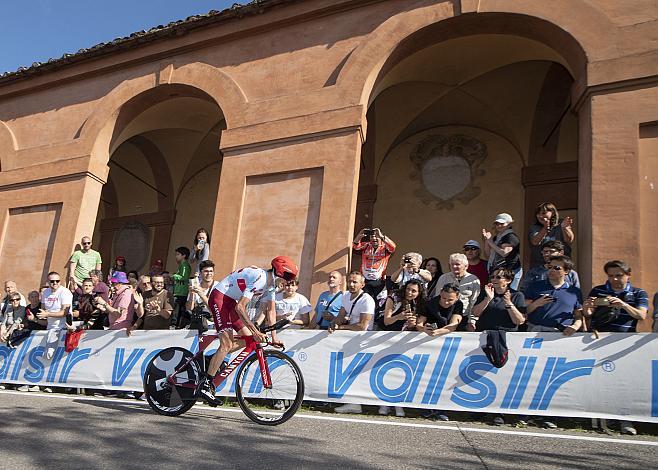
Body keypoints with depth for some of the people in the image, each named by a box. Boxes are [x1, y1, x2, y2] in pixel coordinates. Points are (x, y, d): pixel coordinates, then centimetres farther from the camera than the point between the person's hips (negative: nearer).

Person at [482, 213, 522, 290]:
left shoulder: (511, 237, -7)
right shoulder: (496, 237, 17)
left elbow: (504, 253, -20)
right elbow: (487, 254, 18)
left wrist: (490, 241, -13)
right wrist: (486, 240, 5)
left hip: (510, 271, -8)